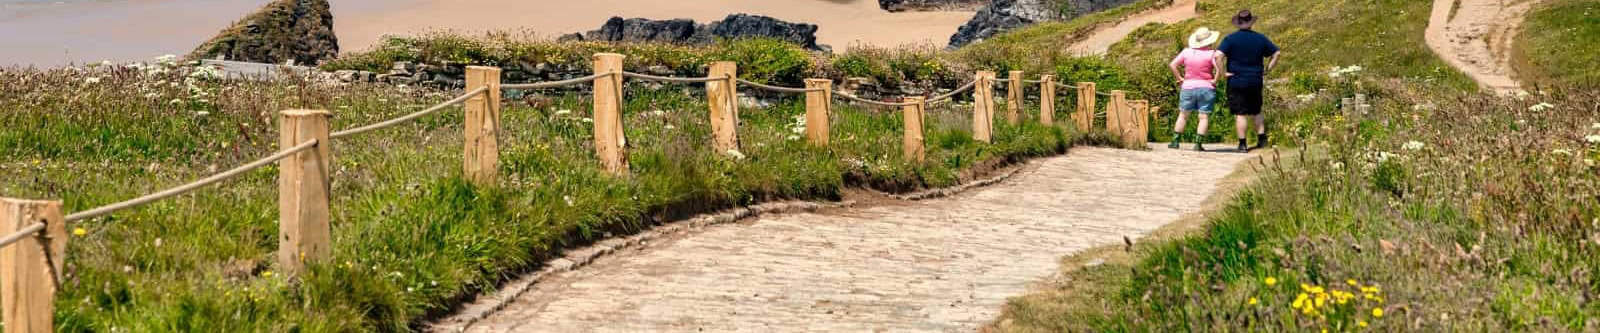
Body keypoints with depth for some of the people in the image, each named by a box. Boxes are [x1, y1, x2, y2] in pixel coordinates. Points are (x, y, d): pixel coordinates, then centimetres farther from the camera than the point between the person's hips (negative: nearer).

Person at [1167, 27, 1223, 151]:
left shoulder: (1187, 52, 1)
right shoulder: (1212, 54, -8)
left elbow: (1172, 65, 0)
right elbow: (1219, 70, -18)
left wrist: (1180, 78, 5)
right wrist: (1214, 80, -5)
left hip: (1188, 87, 3)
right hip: (1206, 89, -2)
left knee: (1183, 115, 13)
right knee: (1204, 117, 2)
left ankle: (1175, 141, 12)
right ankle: (1198, 143, -5)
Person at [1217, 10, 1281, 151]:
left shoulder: (1231, 39, -7)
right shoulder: (1260, 38, 4)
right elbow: (1276, 54, 8)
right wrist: (1266, 71, 10)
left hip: (1236, 82, -3)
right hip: (1256, 82, 3)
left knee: (1240, 114, -1)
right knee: (1256, 112, 19)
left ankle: (1242, 144, -2)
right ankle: (1262, 138, 12)